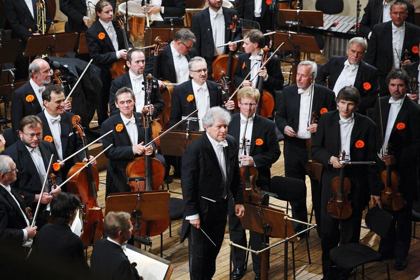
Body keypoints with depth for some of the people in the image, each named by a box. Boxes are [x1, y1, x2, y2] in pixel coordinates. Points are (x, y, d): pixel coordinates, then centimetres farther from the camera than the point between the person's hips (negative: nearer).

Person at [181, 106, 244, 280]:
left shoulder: (231, 144, 0)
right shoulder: (195, 149, -20)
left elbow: (235, 174, 11)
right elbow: (187, 184, -17)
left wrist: (238, 200, 10)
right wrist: (192, 213, -16)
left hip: (221, 206, 6)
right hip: (202, 208, -6)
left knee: (214, 248, 18)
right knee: (199, 252, 6)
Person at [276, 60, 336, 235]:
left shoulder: (325, 94, -4)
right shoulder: (287, 92, 4)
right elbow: (279, 116, 9)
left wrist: (320, 126, -18)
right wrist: (284, 127, -11)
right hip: (294, 147, 3)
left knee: (319, 189, 6)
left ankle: (322, 227, 20)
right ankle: (299, 226, 25)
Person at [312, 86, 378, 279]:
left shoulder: (366, 125, -4)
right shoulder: (326, 120, 1)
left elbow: (370, 159, -1)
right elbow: (315, 149, 4)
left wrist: (374, 189, 0)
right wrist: (330, 158, -17)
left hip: (355, 184, -1)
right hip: (331, 181, 1)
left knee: (350, 231, 8)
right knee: (328, 230, 6)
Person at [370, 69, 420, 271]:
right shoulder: (381, 104, 4)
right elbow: (373, 132, 10)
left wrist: (397, 160, -21)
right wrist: (377, 154, -1)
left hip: (403, 169, -4)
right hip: (382, 166, 5)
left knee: (402, 214, 7)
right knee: (385, 209, 15)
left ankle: (401, 254, 19)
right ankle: (386, 248, 30)